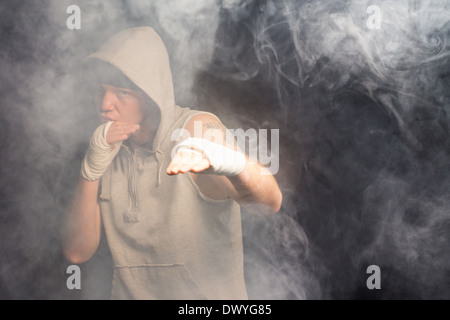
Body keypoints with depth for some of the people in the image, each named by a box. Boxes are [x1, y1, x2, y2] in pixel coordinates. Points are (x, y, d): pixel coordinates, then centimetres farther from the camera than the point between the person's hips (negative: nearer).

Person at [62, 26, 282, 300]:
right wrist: (91, 169, -14)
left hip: (210, 293, -4)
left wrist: (230, 161, -50)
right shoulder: (107, 150, 0)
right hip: (128, 292, 4)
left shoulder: (198, 131, -13)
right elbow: (77, 251, -3)